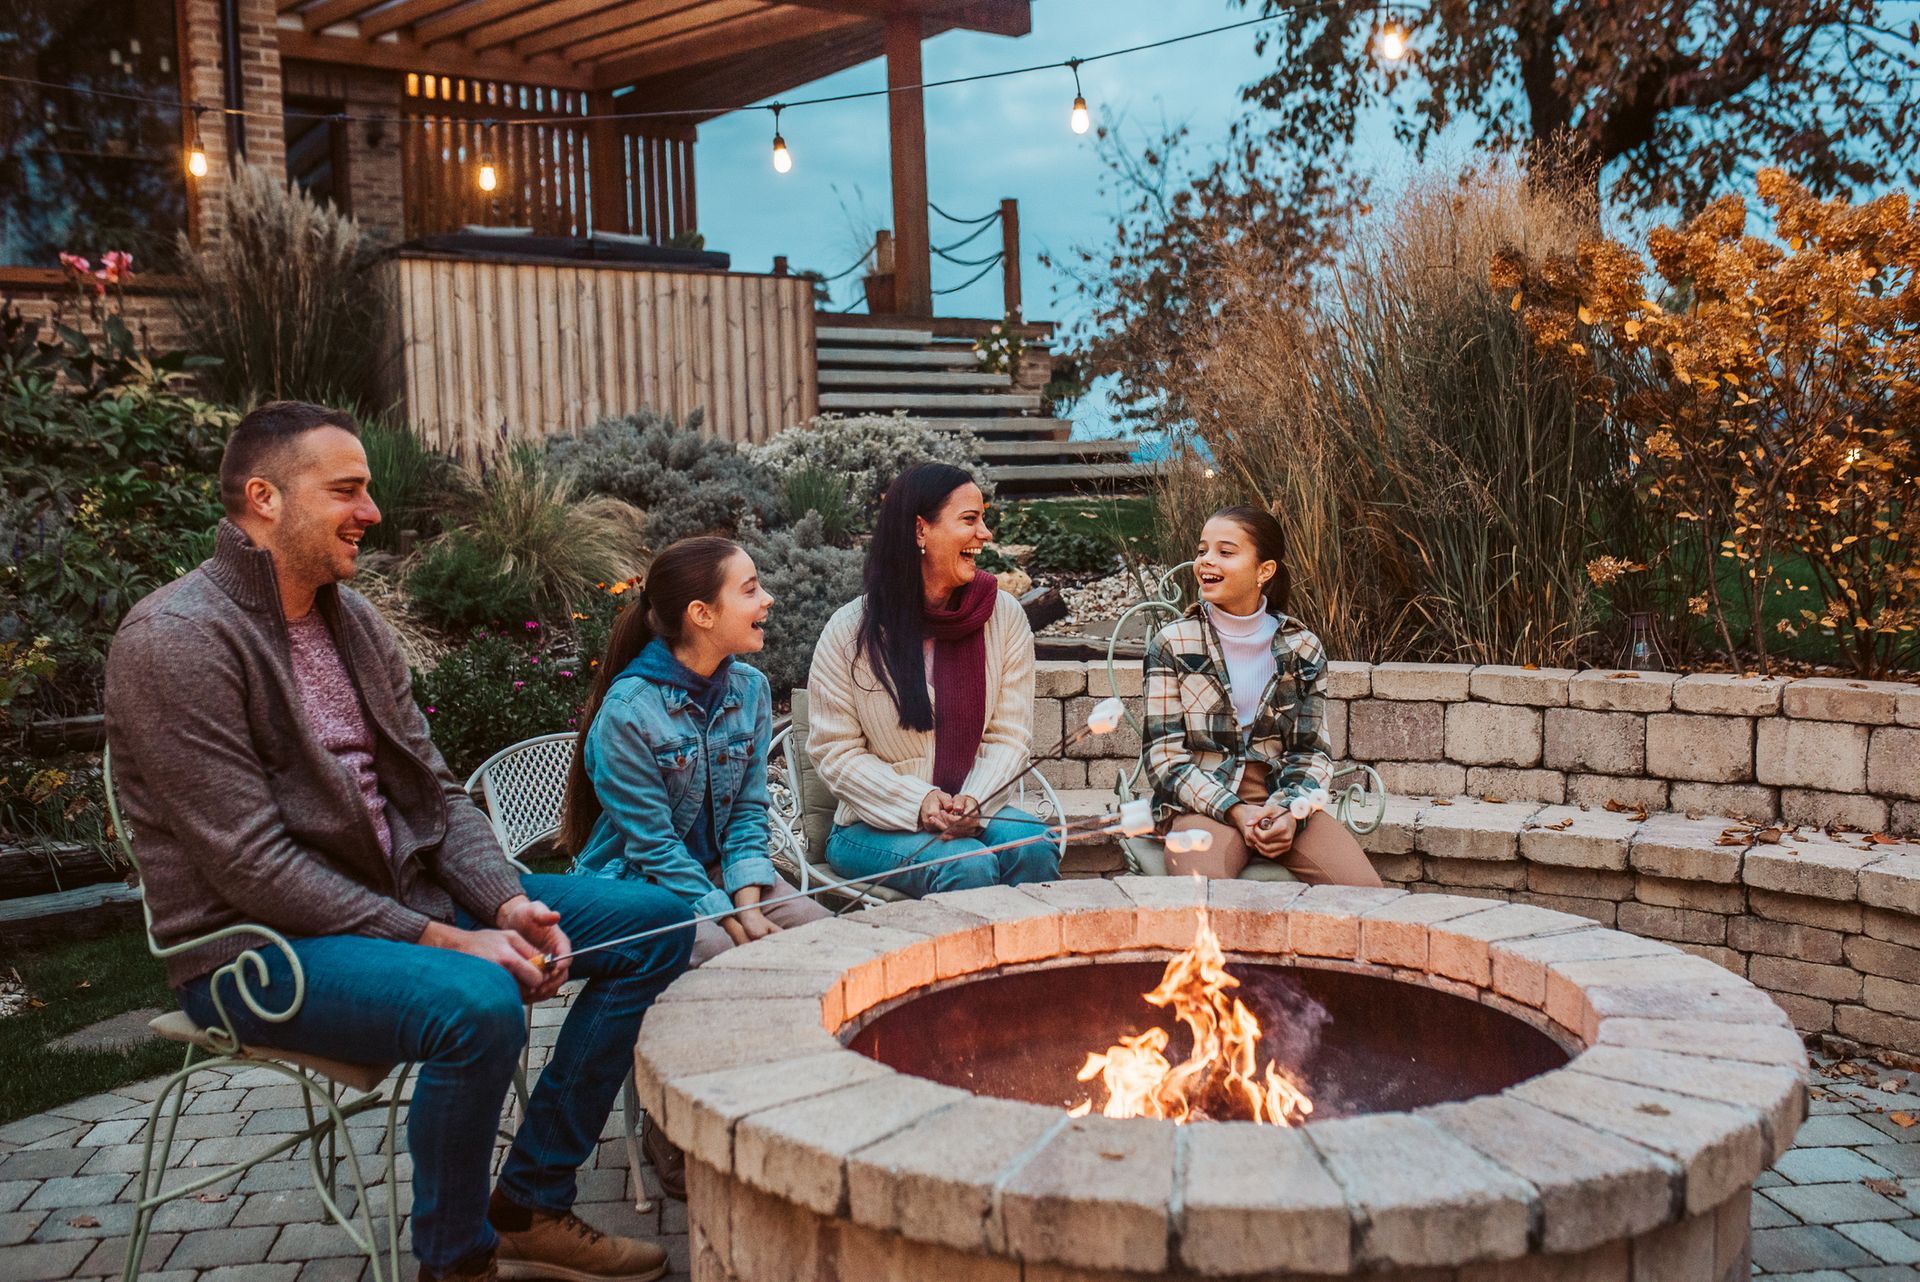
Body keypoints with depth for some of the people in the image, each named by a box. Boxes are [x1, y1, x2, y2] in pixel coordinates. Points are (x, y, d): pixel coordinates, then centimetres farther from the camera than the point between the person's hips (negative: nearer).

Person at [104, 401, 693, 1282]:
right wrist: (444, 941, -22)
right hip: (255, 946, -8)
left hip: (405, 896, 9)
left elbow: (434, 789, 9)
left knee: (654, 924, 1)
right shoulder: (175, 642, -17)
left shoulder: (353, 617, 9)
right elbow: (251, 865, -22)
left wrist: (509, 905, -8)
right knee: (477, 1003, -36)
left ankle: (529, 1207, 5)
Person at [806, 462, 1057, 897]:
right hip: (875, 824, -3)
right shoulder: (851, 631, -5)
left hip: (977, 811, 3)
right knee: (969, 866, -31)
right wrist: (919, 804, -19)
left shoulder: (1005, 617, 2)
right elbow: (835, 751, -5)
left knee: (1033, 846, -28)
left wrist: (973, 802, -19)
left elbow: (1010, 737, 1)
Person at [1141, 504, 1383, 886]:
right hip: (1203, 801, -3)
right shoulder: (1173, 644, 1)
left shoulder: (1303, 649, 8)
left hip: (1285, 800, 3)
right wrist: (1233, 810, -16)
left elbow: (1314, 752, 9)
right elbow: (1163, 755, -3)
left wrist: (1291, 811, -12)